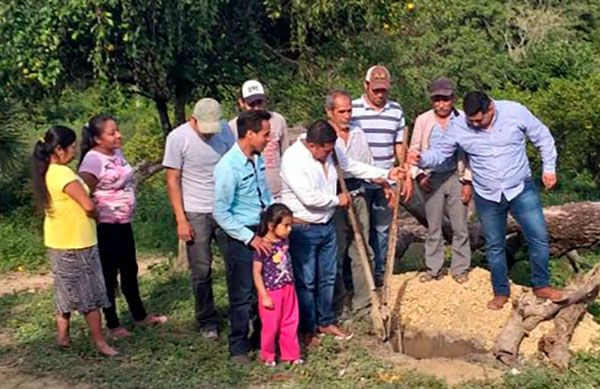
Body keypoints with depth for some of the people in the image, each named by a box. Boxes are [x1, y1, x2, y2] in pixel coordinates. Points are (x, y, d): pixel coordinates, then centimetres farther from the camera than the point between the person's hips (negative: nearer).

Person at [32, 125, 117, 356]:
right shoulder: (63, 173, -23)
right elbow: (88, 206, -25)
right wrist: (97, 215, -5)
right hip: (76, 244, -9)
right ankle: (100, 343, 9)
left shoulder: (46, 173, 6)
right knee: (90, 294, 1)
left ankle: (63, 336, 27)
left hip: (58, 242, 9)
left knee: (68, 292, 19)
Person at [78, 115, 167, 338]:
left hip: (124, 223, 8)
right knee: (109, 275, 6)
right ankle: (113, 324, 20)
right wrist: (94, 215, -15)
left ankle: (140, 316, 35)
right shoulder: (93, 160, -20)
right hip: (106, 227, -8)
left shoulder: (117, 152, 6)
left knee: (130, 271, 19)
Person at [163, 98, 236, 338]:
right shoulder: (178, 138, -9)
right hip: (196, 214, -2)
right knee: (201, 271, 6)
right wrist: (181, 220, -10)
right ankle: (207, 322, 20)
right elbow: (172, 180, -7)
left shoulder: (225, 129, 0)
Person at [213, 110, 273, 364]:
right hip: (240, 238, -7)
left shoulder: (258, 159, 3)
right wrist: (250, 238, -19)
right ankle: (238, 347, 23)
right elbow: (221, 213, -18)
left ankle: (262, 337, 34)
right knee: (243, 295, 5)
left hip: (262, 233, 7)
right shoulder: (228, 167, -20)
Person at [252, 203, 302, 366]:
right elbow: (256, 273, -17)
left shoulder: (284, 241, 0)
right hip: (271, 292, -6)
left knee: (291, 324, 14)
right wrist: (264, 296, -16)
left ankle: (291, 354, 28)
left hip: (288, 289, 6)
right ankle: (267, 356, 26)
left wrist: (290, 284, 16)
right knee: (271, 326, 7)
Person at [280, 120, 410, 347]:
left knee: (328, 277, 17)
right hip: (303, 230, -7)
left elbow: (353, 166, 14)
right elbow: (308, 197, -30)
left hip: (327, 225, 7)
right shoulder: (293, 159, -25)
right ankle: (307, 330, 18)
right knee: (306, 282, 4)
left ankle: (326, 322, 33)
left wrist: (386, 174, 8)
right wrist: (338, 200, -15)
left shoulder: (331, 151, -2)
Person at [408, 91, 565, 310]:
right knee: (494, 246, 11)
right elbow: (440, 152, -4)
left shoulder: (515, 112, -14)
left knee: (539, 238, -1)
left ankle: (541, 286, 18)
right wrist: (422, 159, -25)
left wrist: (549, 168, 0)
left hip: (521, 190, -1)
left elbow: (543, 138, -1)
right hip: (487, 197, 1)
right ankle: (501, 292, 27)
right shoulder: (458, 126, -11)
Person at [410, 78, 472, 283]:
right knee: (433, 227, 9)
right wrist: (419, 175, -5)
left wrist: (468, 181, -5)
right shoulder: (423, 120, 1)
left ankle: (460, 268, 16)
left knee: (460, 226, 5)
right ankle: (434, 269, 19)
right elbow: (414, 149, 6)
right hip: (432, 179, 1)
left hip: (456, 177, -1)